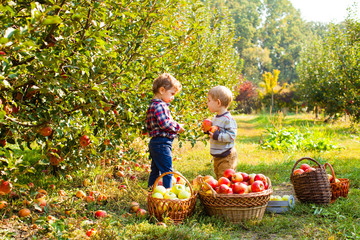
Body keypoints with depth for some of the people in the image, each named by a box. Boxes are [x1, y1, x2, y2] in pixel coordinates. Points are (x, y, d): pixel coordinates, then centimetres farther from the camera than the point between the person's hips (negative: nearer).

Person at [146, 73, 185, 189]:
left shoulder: (153, 105, 16)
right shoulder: (159, 105, -16)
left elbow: (149, 126, 20)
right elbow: (164, 123, -26)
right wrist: (178, 127, -10)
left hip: (154, 143, 10)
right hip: (162, 143, -10)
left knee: (155, 171, 18)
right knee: (167, 171, -5)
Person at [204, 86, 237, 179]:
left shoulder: (228, 119, -18)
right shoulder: (215, 118, 11)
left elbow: (231, 136, -23)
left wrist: (217, 136, -27)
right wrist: (208, 131, 4)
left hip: (227, 157, -9)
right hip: (216, 156, 9)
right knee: (218, 178, 18)